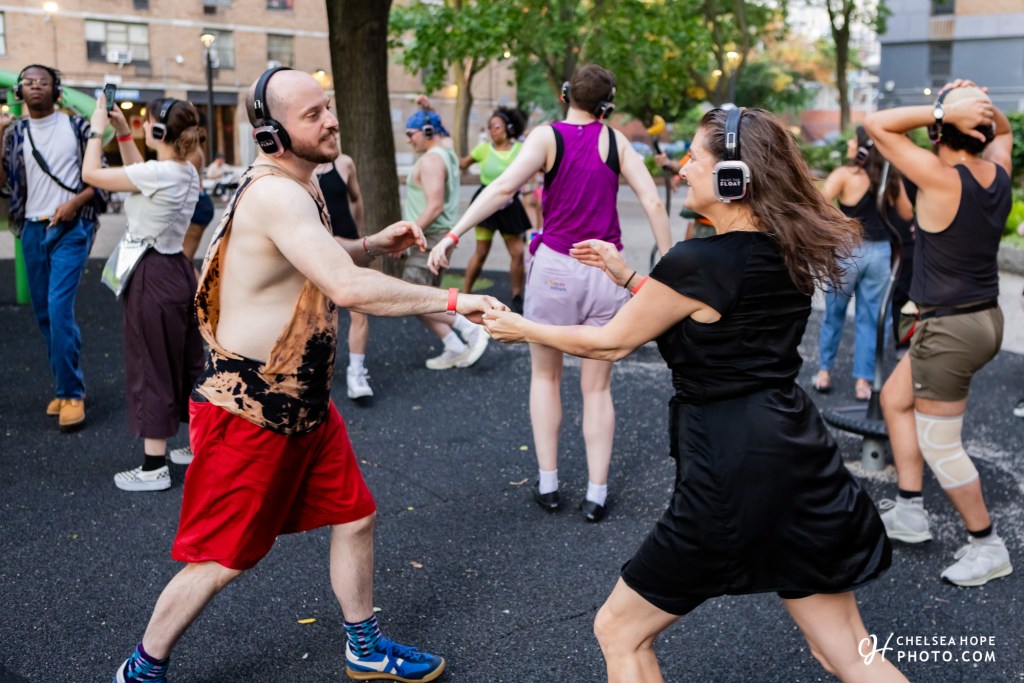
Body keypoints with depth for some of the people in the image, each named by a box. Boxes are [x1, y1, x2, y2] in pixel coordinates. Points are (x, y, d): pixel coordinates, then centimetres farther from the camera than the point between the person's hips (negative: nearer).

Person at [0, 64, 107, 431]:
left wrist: (75, 203, -13)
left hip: (70, 228, -4)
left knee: (59, 309, -15)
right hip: (32, 230, 4)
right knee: (44, 313, 8)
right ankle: (68, 384, 22)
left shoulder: (76, 126, 1)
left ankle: (71, 393, -7)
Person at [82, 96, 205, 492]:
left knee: (150, 369, 0)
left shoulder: (158, 173, -21)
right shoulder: (187, 173, 5)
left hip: (152, 277, -9)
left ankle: (154, 468, 7)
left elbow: (90, 174, -15)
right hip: (178, 270, 9)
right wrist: (122, 133, 18)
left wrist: (97, 128, -2)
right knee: (185, 362, 18)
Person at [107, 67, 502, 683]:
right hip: (247, 410, -9)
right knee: (221, 559, 4)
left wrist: (375, 244, 5)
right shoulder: (275, 194, -26)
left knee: (354, 516, 16)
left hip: (304, 402, 10)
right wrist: (452, 301, -30)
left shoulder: (302, 185, 7)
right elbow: (348, 289, -37)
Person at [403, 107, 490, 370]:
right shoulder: (447, 154, 13)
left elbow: (435, 206, -25)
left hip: (430, 238, -11)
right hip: (436, 237, 11)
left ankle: (471, 329, -9)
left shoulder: (431, 160, -17)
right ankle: (454, 348, 12)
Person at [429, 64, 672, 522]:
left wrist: (453, 234, -23)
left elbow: (504, 187, -18)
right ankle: (596, 495, 12)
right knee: (597, 387, 12)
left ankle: (548, 484, 17)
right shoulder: (616, 141, 3)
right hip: (606, 272, 1)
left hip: (556, 267, -1)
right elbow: (653, 202, -4)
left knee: (545, 376, 18)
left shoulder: (547, 136, -3)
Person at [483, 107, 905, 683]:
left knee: (620, 633, 13)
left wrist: (523, 329, 11)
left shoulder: (697, 261, -17)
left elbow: (611, 343, -4)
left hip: (731, 474, -8)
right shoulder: (786, 252, 6)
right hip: (800, 456, 8)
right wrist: (628, 277, 20)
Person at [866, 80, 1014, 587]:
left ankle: (988, 547, 22)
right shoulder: (999, 172, -1)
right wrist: (979, 105, 2)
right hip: (984, 317, 9)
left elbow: (876, 125, -20)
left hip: (950, 328, -9)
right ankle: (909, 511, 30)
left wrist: (945, 109, -23)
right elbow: (1004, 130, 23)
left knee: (939, 446, 7)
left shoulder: (943, 180, -23)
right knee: (895, 398, 24)